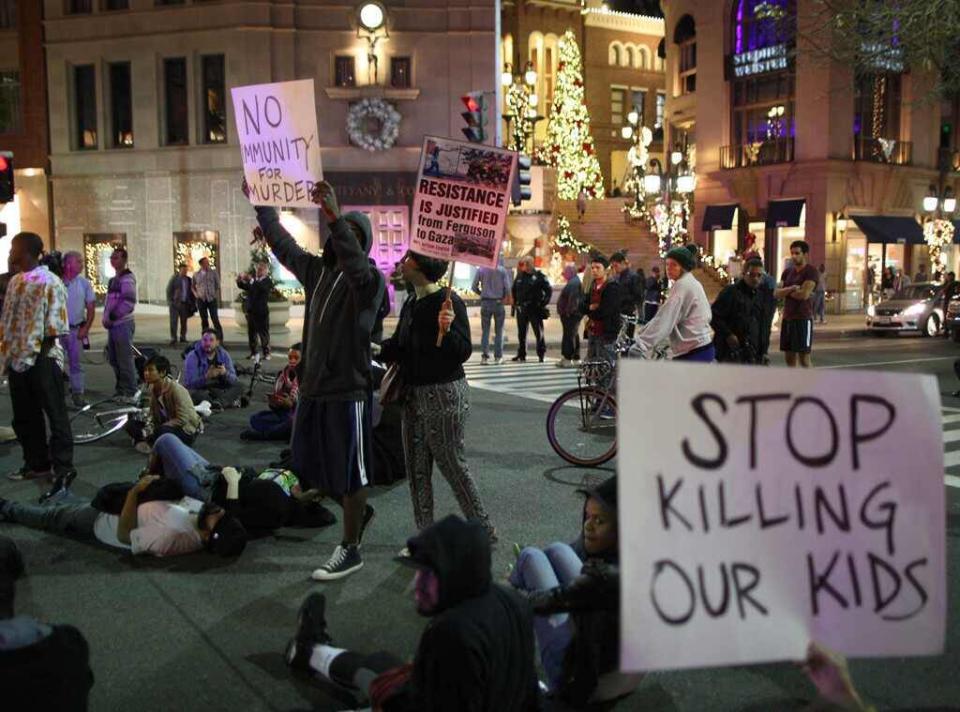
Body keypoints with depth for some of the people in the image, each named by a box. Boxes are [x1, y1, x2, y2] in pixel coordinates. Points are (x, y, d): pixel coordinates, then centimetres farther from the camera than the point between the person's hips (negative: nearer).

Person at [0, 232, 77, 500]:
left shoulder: (50, 282, -12)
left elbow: (55, 326, -15)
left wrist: (39, 354, -14)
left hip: (43, 359, -8)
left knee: (55, 415, -2)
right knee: (24, 417, 16)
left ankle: (63, 470, 2)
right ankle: (37, 464, 29)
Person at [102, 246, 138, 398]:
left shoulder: (127, 278, -11)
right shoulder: (114, 279, 18)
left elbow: (129, 302, -21)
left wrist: (112, 317, -19)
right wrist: (106, 317, 13)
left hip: (123, 324, -9)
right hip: (113, 325, 10)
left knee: (125, 360, -5)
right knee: (114, 359, 15)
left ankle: (130, 393, 2)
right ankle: (121, 390, 26)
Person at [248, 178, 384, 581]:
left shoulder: (369, 280, -11)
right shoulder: (317, 271, 11)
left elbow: (356, 265, -35)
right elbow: (282, 244, 22)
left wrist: (334, 217, -44)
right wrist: (260, 203, 23)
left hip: (347, 392, -8)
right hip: (312, 388, 8)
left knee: (350, 471, 4)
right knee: (309, 467, 17)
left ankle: (350, 550, 18)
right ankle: (358, 511, 40)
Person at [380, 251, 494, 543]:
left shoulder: (448, 302, -15)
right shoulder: (411, 304, 10)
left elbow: (463, 352, -19)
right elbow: (398, 347, 16)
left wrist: (447, 330, -35)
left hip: (444, 395, -9)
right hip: (414, 395, 9)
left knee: (452, 465, 1)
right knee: (416, 469, 11)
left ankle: (484, 530, 16)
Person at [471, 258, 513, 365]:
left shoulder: (481, 270, 1)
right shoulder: (502, 270, -4)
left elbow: (474, 287, 2)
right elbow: (508, 287, -7)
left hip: (485, 302, 1)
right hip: (498, 302, -1)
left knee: (485, 331, 4)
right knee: (498, 331, 5)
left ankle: (484, 356, -2)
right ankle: (498, 357, 4)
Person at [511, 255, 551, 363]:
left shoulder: (538, 276, -5)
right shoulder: (520, 276, 9)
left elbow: (548, 290, -3)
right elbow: (514, 290, 23)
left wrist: (544, 303, -8)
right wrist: (515, 302, 16)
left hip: (535, 309, -5)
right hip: (521, 309, 5)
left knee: (539, 333, -5)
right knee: (521, 333, 10)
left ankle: (541, 354, 1)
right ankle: (521, 355, 19)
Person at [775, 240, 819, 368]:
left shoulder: (811, 271, -8)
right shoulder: (787, 272, 13)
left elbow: (804, 294, -20)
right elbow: (777, 293, 3)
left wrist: (786, 292, -3)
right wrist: (791, 288, -14)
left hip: (803, 319, -7)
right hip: (787, 318, 7)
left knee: (804, 358, -7)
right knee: (789, 356, 10)